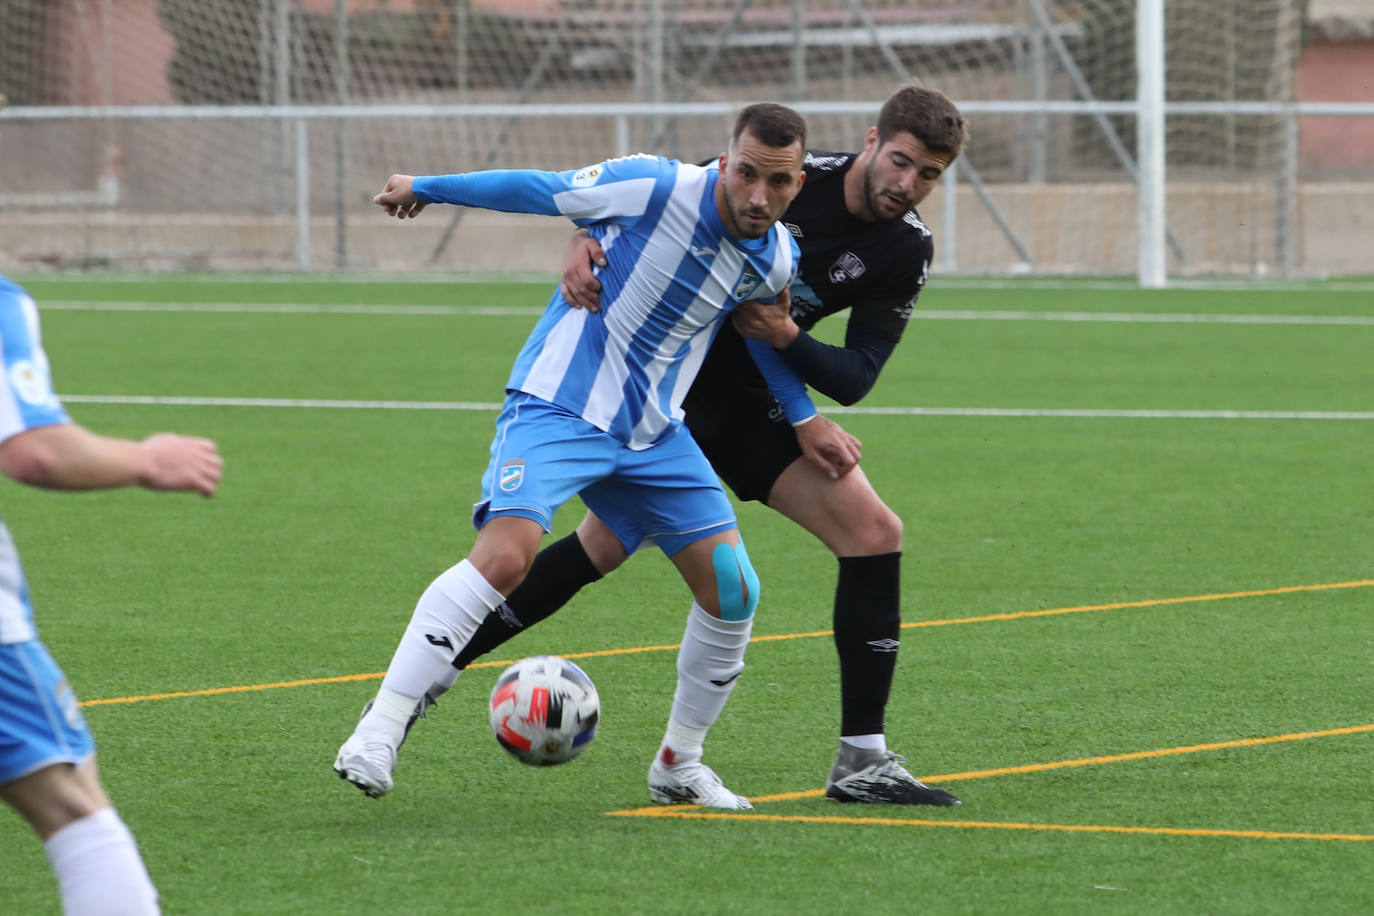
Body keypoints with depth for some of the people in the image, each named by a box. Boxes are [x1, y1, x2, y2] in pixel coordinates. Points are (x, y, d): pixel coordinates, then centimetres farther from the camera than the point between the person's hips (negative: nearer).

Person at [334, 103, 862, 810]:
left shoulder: (777, 259, 0)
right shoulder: (656, 188, -19)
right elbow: (540, 190, -9)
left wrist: (804, 418, 19)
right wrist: (424, 188, 1)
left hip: (653, 432, 6)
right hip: (556, 407, -6)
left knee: (732, 590, 0)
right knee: (507, 554, -28)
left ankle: (679, 763, 19)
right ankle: (379, 730, -23)